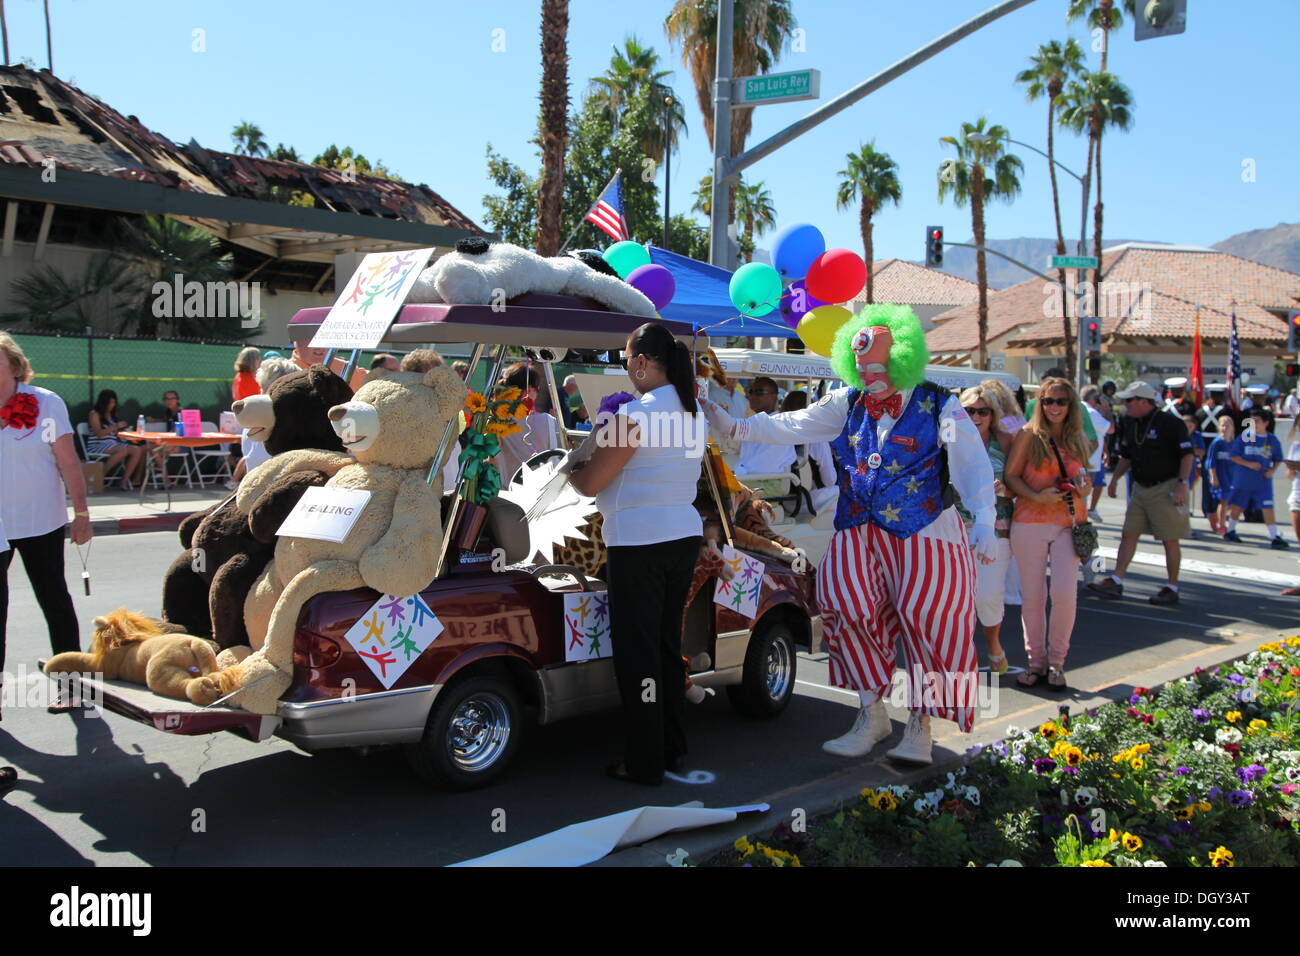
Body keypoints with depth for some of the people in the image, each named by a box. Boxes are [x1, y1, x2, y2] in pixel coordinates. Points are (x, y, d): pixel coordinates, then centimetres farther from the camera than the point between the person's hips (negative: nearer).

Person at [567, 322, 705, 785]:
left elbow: (590, 483, -12)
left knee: (637, 651, 1)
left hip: (638, 543, -8)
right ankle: (674, 749, 27)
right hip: (685, 535, 8)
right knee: (668, 643, 17)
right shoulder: (693, 413, 9)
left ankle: (645, 762, 9)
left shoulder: (634, 415, -17)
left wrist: (568, 470, 9)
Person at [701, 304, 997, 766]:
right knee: (850, 610, -4)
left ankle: (920, 726, 12)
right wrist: (735, 427, -9)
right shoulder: (847, 404, 7)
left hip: (924, 536, -4)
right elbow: (792, 425, 3)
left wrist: (984, 520, -20)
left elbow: (974, 465, -7)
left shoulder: (939, 407, -3)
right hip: (859, 534, 4)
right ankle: (871, 715, 14)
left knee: (926, 624, -4)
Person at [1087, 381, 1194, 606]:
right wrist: (1115, 478, 9)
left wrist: (1182, 484, -19)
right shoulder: (1129, 424, 9)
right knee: (1129, 534, 4)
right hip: (1141, 487, 7)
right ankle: (1116, 582, 5)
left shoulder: (1169, 423, -13)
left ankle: (1172, 588, 10)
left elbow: (1187, 454, -12)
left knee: (1170, 540, 0)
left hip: (1165, 488, -7)